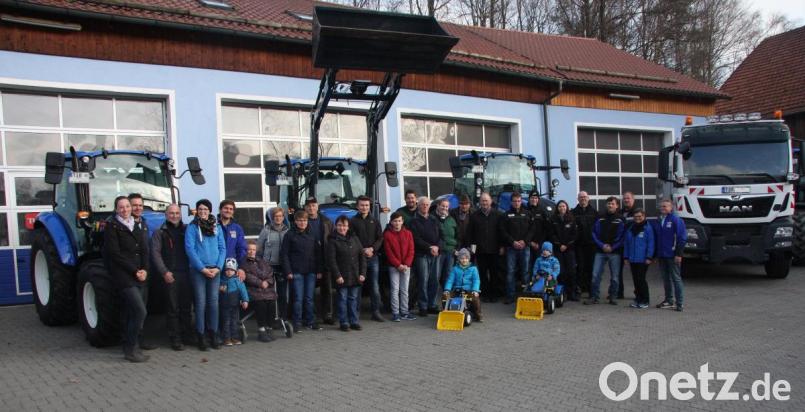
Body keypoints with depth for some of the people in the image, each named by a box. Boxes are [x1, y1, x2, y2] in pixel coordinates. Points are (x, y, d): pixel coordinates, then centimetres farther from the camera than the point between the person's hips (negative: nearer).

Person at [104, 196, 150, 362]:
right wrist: (134, 271, -12)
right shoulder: (112, 227, -4)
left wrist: (144, 270, -3)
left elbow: (145, 250, 12)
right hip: (123, 276, -6)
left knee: (131, 313, 10)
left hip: (139, 276, 6)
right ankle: (130, 350, -4)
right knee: (140, 311, -14)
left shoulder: (137, 227, 15)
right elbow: (115, 254, -11)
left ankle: (130, 346, 19)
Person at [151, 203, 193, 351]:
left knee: (186, 307, 11)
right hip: (171, 275, -3)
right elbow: (155, 254, -5)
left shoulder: (186, 230, 14)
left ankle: (187, 336, 21)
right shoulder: (160, 232, 3)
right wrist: (164, 272, -13)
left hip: (186, 274, 3)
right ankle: (175, 339, 9)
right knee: (173, 308, 1)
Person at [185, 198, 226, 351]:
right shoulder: (192, 227, 0)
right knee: (201, 303, -1)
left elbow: (222, 248, 7)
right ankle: (200, 336, 8)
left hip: (215, 270, 3)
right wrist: (202, 268, -12)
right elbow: (189, 249, -7)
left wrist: (218, 267, -6)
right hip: (198, 270, -3)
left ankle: (213, 334, 13)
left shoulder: (217, 227, 10)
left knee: (213, 302, 4)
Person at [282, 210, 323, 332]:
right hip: (296, 272, -3)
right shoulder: (290, 235, -1)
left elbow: (318, 253, 10)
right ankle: (297, 323, 8)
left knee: (309, 298, 8)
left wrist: (319, 270, 5)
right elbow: (284, 254, -3)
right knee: (298, 298, -2)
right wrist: (288, 271, -9)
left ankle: (311, 322, 17)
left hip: (311, 272, 3)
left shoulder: (311, 235, 9)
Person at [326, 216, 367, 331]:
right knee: (343, 299, 2)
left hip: (355, 276, 4)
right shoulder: (333, 241, -3)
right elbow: (331, 260, -9)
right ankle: (344, 323, 10)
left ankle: (354, 321, 17)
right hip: (342, 277, -4)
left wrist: (362, 273, 2)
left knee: (354, 298, 9)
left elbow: (362, 256, 9)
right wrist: (337, 275, -14)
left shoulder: (354, 238, 10)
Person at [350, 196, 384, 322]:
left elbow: (380, 238, 8)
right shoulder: (353, 221, 2)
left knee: (375, 286, 4)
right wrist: (363, 250, -14)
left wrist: (372, 249, -9)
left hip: (373, 257, 3)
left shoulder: (375, 221, 13)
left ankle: (376, 312, 11)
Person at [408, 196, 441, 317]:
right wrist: (429, 247, -14)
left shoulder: (434, 220, 17)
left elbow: (440, 235, 13)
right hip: (421, 254, -5)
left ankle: (432, 305, 14)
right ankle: (423, 307, 0)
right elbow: (416, 239, -9)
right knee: (423, 281, -6)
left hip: (435, 253, 5)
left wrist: (437, 246, -6)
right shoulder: (414, 221, 1)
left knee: (435, 281, 5)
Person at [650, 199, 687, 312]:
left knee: (676, 278, -3)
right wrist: (655, 255, 12)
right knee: (666, 279, 12)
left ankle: (680, 303, 2)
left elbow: (682, 238, -11)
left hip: (672, 255, -6)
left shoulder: (676, 220, -8)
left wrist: (679, 254, -15)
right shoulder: (657, 221, 11)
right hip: (661, 256, 6)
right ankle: (668, 301, 21)